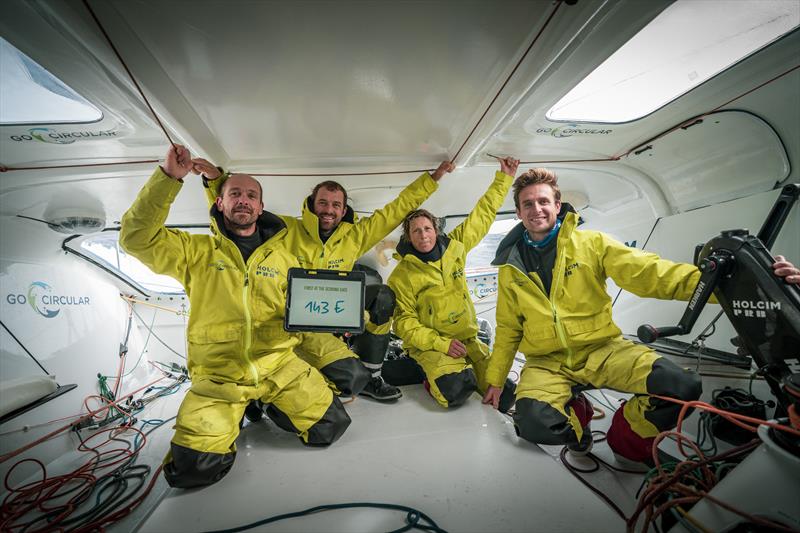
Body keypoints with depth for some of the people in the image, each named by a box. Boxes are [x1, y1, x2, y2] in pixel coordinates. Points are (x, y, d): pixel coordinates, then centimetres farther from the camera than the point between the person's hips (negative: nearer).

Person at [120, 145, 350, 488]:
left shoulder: (282, 256, 7)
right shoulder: (197, 251, 2)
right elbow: (137, 237, -10)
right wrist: (169, 178, -17)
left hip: (278, 365, 2)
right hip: (217, 375, -1)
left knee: (329, 427, -2)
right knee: (193, 468, -11)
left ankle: (270, 405, 24)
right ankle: (228, 418, 20)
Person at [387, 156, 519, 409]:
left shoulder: (454, 247, -1)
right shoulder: (401, 276, -12)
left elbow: (483, 215, 7)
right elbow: (404, 323, -10)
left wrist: (504, 177, 8)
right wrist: (441, 344, -19)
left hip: (468, 338, 4)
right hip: (431, 345, -4)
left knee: (505, 393, -4)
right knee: (455, 392, -28)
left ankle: (462, 369, 22)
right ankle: (437, 375, 7)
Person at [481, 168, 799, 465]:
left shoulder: (590, 244, -1)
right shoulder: (510, 270, 3)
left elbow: (647, 273, -10)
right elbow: (508, 331, 11)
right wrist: (495, 380, 10)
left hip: (601, 349, 0)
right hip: (547, 363, 0)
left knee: (683, 386, -24)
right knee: (533, 423, -28)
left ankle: (626, 440, 8)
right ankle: (575, 413, 11)